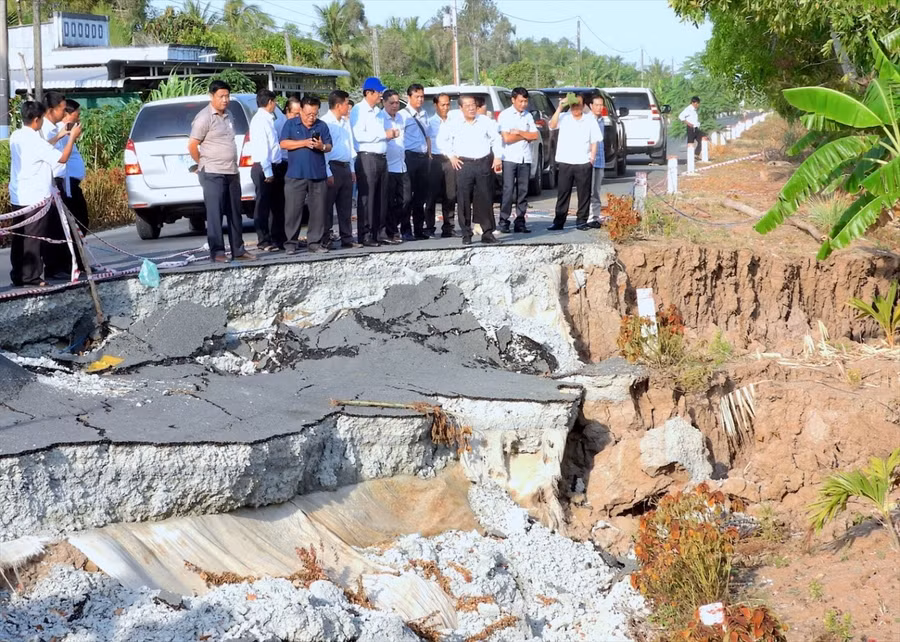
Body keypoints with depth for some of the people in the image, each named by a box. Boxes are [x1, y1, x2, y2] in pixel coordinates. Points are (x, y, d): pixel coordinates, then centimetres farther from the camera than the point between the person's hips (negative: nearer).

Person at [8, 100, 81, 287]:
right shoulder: (34, 139, -18)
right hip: (35, 198, -8)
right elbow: (62, 158, -17)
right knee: (33, 239, -2)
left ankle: (17, 275, 16)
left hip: (17, 197, 8)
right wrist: (72, 137, -6)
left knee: (19, 238, 12)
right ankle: (30, 276, 1)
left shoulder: (16, 137, 8)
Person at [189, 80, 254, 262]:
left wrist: (233, 165, 15)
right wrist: (204, 164, 1)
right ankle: (217, 252, -2)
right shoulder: (204, 118, -10)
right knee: (215, 213, -5)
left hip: (232, 172, 8)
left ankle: (238, 250, 18)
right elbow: (192, 146, -10)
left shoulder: (228, 116, 14)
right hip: (213, 174, -8)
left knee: (235, 213, 11)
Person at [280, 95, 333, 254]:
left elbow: (329, 146, 10)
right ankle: (290, 242, 3)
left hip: (318, 175, 2)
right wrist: (303, 143, -13)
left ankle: (315, 242, 8)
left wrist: (322, 146, -13)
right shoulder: (291, 124, 6)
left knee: (318, 210, 1)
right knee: (293, 210, -3)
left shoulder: (322, 126, 11)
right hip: (296, 175, -2)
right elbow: (284, 144, -3)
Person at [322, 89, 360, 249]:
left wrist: (352, 169, 17)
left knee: (346, 206, 10)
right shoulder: (325, 122, -11)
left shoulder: (346, 122, 15)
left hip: (346, 167, 8)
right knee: (328, 206, -3)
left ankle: (347, 239, 15)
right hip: (332, 166, -8)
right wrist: (328, 174, -18)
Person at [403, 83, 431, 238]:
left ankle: (419, 228, 19)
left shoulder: (423, 115, 16)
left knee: (421, 194, 11)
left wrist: (429, 155, 18)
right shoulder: (403, 115, -8)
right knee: (407, 194, -3)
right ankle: (406, 229, 2)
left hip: (423, 157, 7)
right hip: (410, 157, -7)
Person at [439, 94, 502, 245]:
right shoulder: (454, 124, 2)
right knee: (464, 200, -1)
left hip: (484, 163, 1)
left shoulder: (486, 121, 6)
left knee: (485, 199, 2)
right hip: (464, 164, -1)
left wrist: (497, 157, 6)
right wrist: (451, 156, 7)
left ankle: (488, 233, 8)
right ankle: (466, 235, 5)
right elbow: (442, 139, 12)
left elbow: (496, 139, 14)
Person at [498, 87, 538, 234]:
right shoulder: (505, 115, -3)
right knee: (508, 190, -8)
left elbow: (535, 136, 6)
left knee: (523, 191, 3)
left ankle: (520, 222, 7)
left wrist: (519, 132, -7)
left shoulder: (528, 116, 13)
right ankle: (504, 222, -4)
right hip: (509, 158, -5)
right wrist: (526, 136, -1)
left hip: (525, 159, 5)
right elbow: (506, 138, -11)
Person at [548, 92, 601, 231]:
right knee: (562, 193, 3)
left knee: (584, 193, 2)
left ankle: (581, 220, 10)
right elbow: (552, 125, -15)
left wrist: (592, 157, -1)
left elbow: (594, 141, 9)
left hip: (583, 162, 0)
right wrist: (559, 108, -19)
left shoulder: (590, 120, 7)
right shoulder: (564, 117, 4)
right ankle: (559, 221, 7)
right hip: (565, 162, 0)